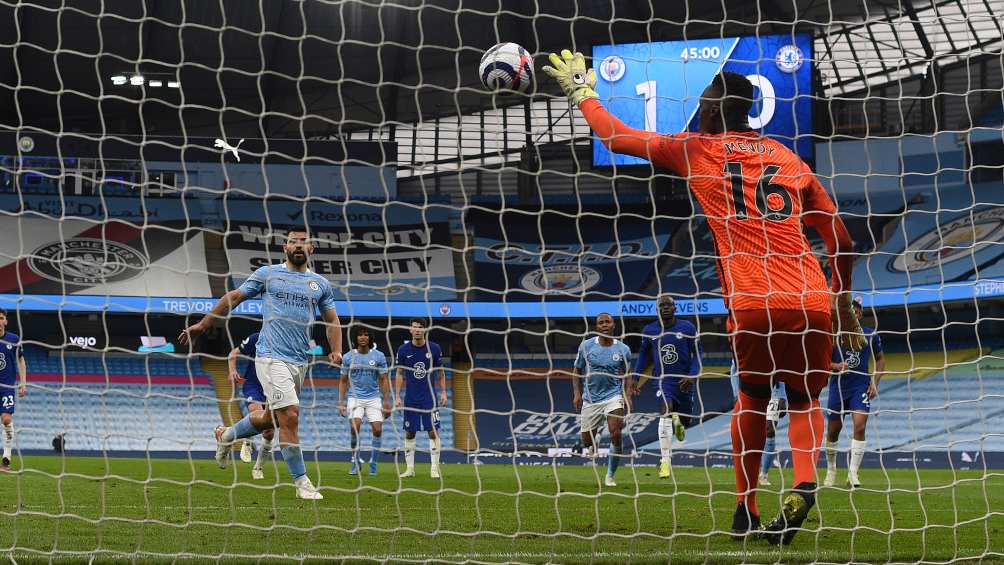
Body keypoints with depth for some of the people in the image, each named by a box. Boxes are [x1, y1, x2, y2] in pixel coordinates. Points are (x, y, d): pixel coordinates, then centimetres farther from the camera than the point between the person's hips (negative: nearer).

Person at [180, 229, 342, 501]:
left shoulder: (321, 284, 14)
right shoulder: (267, 274, 4)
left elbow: (332, 320, 18)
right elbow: (234, 297, 10)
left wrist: (336, 350, 0)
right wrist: (202, 325, 9)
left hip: (300, 362, 5)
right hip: (271, 357, -5)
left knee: (271, 418, 16)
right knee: (290, 416, -16)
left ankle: (226, 435, 43)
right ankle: (301, 482, -8)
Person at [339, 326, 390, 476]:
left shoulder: (379, 356, 2)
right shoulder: (348, 357, 4)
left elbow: (383, 380, 5)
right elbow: (343, 381, 10)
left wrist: (386, 402, -1)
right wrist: (341, 402, 3)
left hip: (374, 399, 1)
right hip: (355, 398, 0)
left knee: (377, 430, -11)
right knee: (354, 427, -19)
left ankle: (373, 464, 5)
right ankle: (355, 462, -4)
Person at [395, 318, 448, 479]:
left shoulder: (434, 348, -1)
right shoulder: (403, 350, 0)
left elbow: (441, 372, 9)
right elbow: (400, 374, 8)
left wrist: (443, 392, 3)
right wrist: (397, 396, 3)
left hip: (430, 398, -1)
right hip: (410, 398, 1)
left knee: (433, 431, -6)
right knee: (409, 433, 3)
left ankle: (434, 468, -2)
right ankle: (409, 468, 11)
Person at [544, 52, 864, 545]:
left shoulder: (696, 151, 11)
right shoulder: (791, 160, 19)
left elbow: (614, 136, 20)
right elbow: (841, 241, 20)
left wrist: (581, 92, 36)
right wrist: (844, 306, 32)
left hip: (753, 304, -2)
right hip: (813, 302, 2)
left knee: (753, 394, 24)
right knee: (804, 400, 20)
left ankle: (746, 509, 18)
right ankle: (804, 483, -9)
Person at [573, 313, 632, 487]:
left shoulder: (622, 349, -1)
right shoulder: (586, 346, -2)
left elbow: (626, 374, 10)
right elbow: (577, 370, 8)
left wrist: (627, 396, -1)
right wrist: (576, 393, -2)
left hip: (613, 396, -1)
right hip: (590, 399, 1)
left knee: (616, 434, -20)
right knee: (587, 441, 3)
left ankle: (610, 475, -5)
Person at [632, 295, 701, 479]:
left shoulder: (687, 328, -3)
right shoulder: (649, 331, 1)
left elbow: (697, 354, 0)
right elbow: (643, 354, 16)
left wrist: (692, 376, -13)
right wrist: (636, 378, 15)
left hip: (684, 380, 1)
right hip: (663, 379, -1)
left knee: (685, 419, 10)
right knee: (666, 411, -25)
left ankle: (679, 423, 53)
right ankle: (665, 461, -28)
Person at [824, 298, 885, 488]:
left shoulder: (870, 335, 2)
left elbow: (880, 359, 15)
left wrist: (875, 382, 3)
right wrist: (836, 366, -17)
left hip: (861, 387, 0)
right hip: (838, 387, 1)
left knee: (860, 425, -19)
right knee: (833, 430, 7)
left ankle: (853, 473, -17)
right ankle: (831, 469, 31)